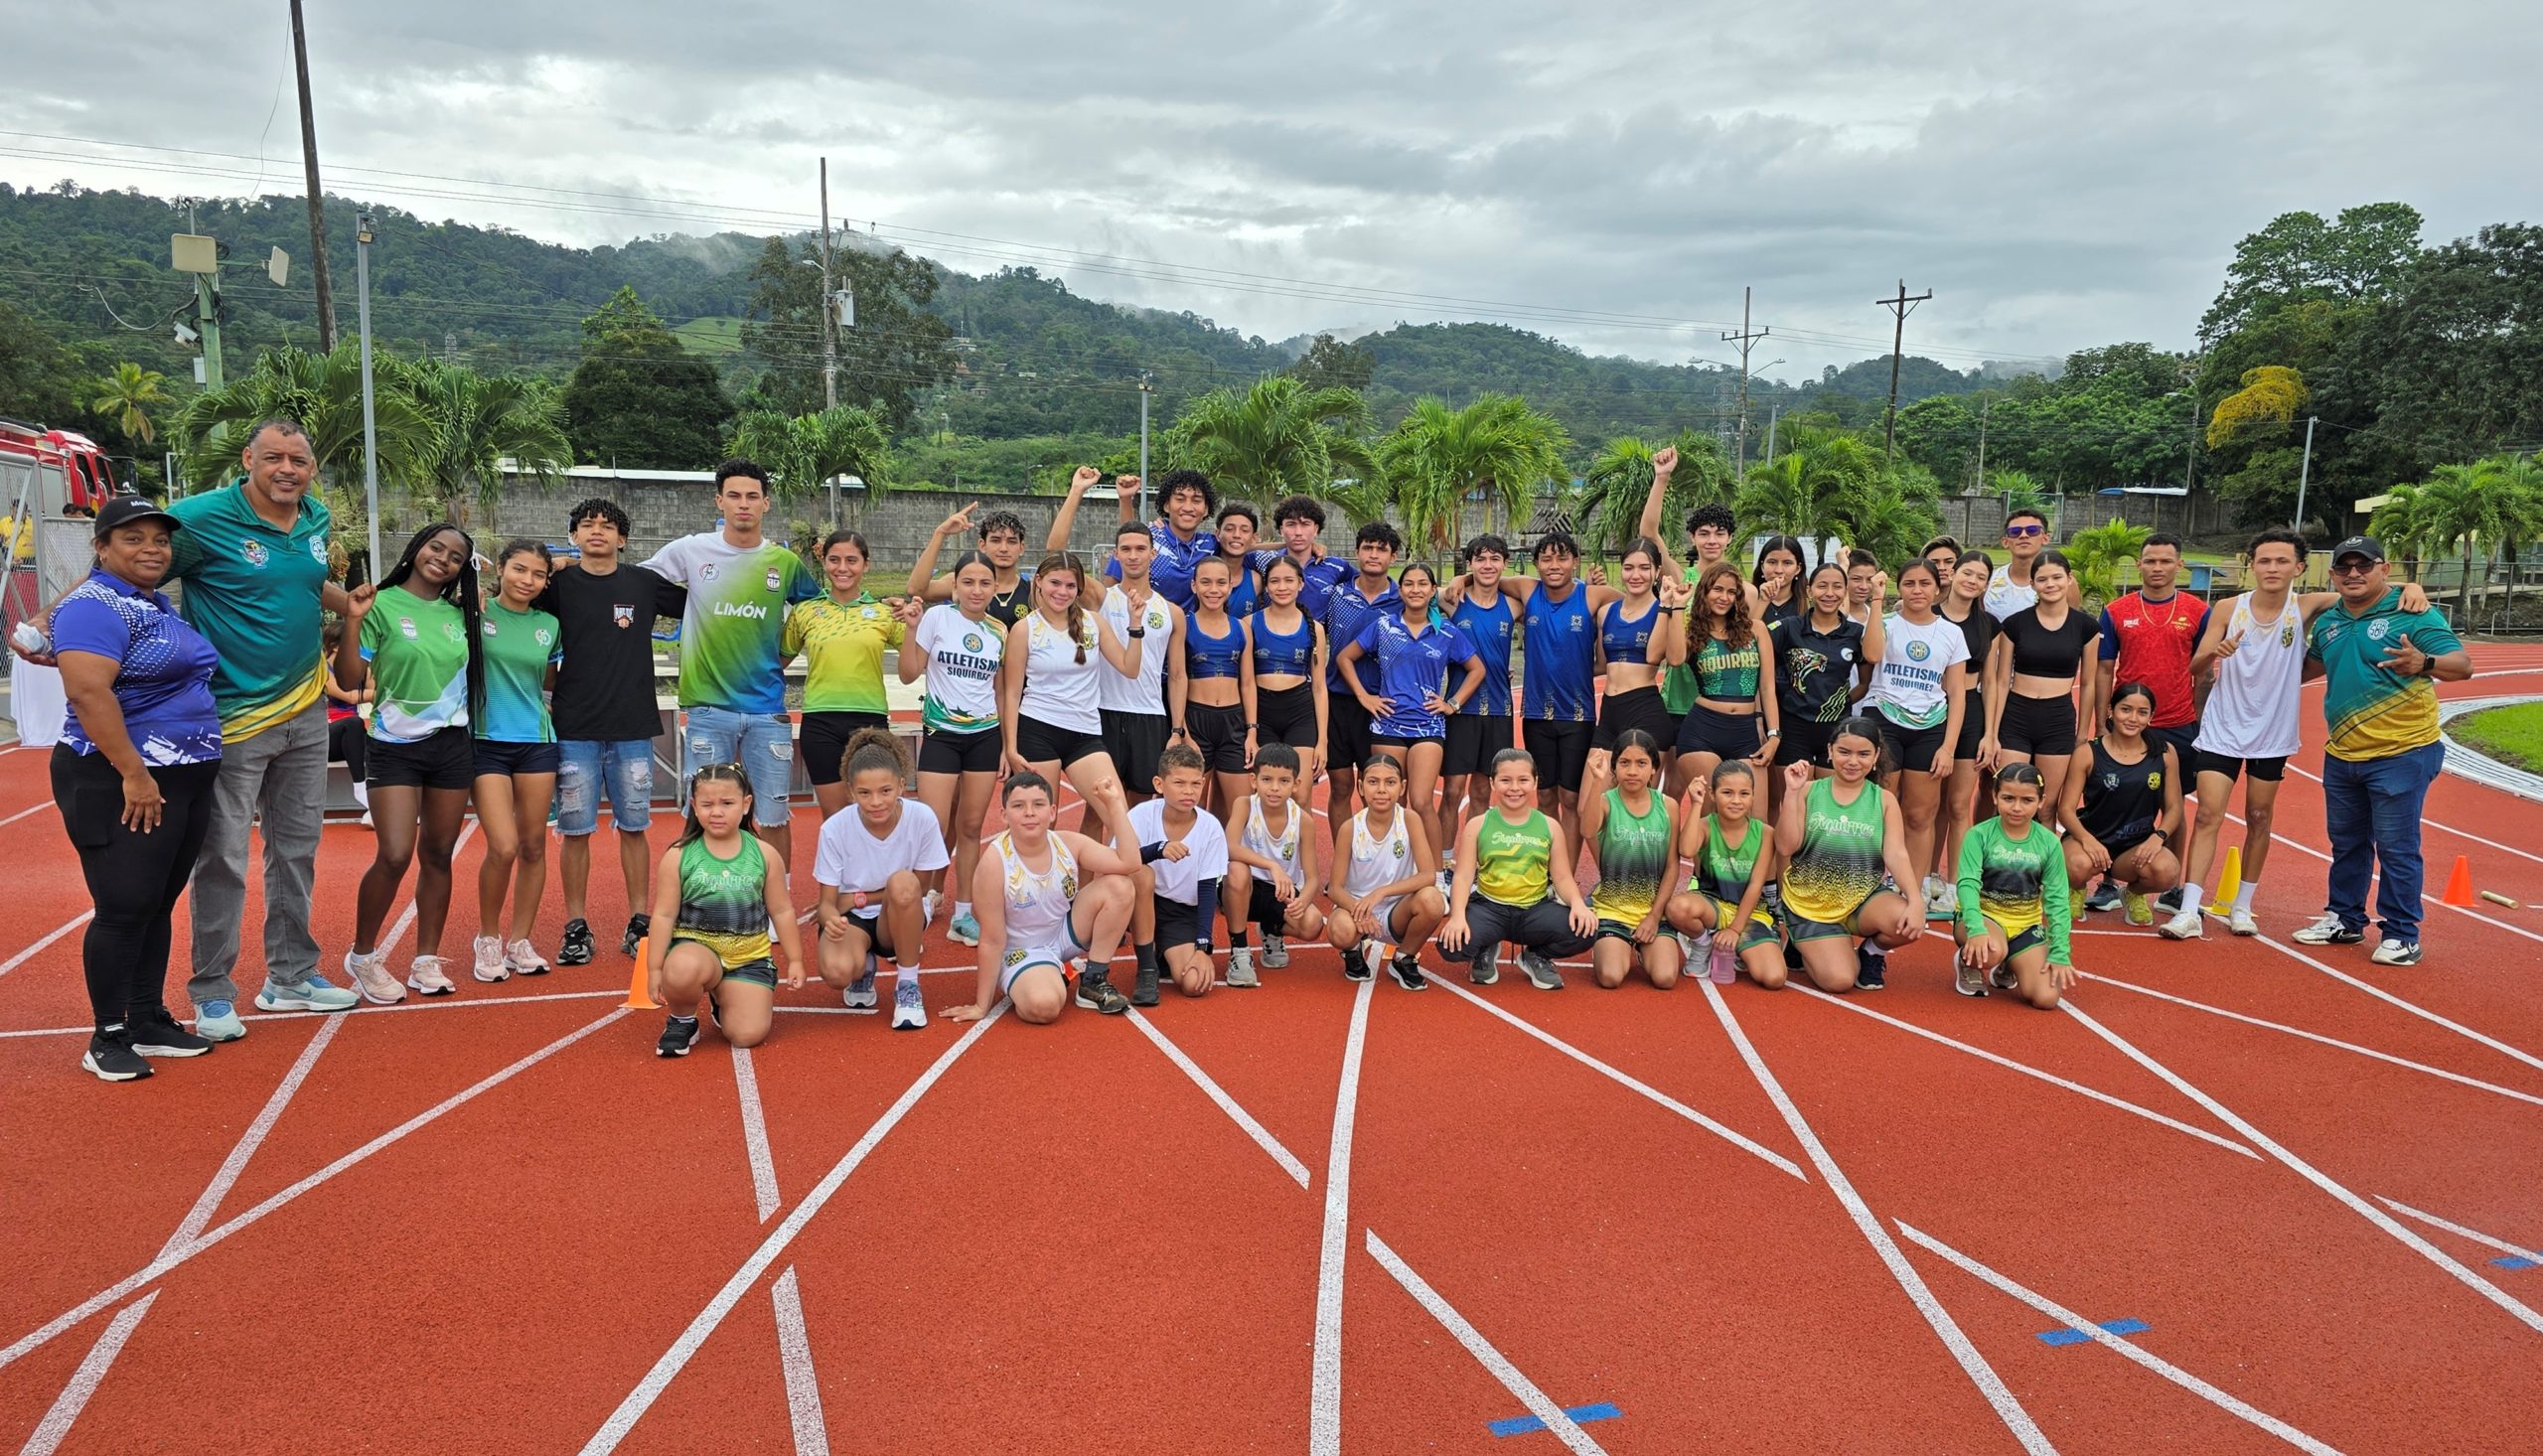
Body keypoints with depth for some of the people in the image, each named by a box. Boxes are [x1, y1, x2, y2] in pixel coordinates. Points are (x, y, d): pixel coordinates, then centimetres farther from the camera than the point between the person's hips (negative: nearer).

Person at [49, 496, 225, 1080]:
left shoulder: (158, 604, 16)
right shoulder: (95, 606, -13)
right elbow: (88, 691, -24)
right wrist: (134, 774, -25)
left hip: (187, 780, 9)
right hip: (122, 784, -9)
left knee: (159, 905, 13)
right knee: (125, 907, -5)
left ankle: (150, 1021, 22)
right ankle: (107, 1038, 6)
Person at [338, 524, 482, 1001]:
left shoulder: (461, 615, 8)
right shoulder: (382, 604, -5)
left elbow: (478, 672, 17)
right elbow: (349, 677, -8)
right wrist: (353, 620, -20)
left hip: (452, 746, 4)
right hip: (395, 746, -4)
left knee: (438, 854, 8)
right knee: (394, 856, -12)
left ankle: (426, 960, 18)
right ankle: (362, 956, 9)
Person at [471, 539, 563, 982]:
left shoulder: (549, 625, 7)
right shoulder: (478, 612, -4)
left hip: (536, 741, 4)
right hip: (486, 741, -4)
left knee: (533, 846, 7)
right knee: (503, 847, -12)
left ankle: (520, 941, 21)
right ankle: (488, 938, 11)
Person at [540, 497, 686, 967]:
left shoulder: (645, 583, 5)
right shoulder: (559, 584, 3)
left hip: (633, 727, 1)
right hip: (575, 728, 0)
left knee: (633, 826, 6)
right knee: (575, 829, 3)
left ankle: (639, 922, 14)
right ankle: (576, 926, 13)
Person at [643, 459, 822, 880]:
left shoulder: (785, 562, 2)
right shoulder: (691, 551, 0)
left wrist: (782, 655, 9)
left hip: (767, 709, 0)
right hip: (708, 707, 0)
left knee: (772, 818, 6)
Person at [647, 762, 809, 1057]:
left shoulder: (765, 854, 0)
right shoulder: (678, 857, -4)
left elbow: (781, 911, 7)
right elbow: (664, 916, -1)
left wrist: (795, 960, 9)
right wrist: (656, 968, -5)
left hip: (749, 955, 2)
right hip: (696, 944, -2)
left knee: (748, 1035, -13)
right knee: (682, 971, -39)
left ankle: (721, 999, 25)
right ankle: (681, 1020, -2)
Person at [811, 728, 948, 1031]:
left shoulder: (922, 818, -19)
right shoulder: (834, 829, -17)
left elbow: (919, 889, -8)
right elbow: (827, 902, -13)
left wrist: (857, 898, -15)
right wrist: (831, 919, -37)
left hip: (902, 918, 0)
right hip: (851, 919, 1)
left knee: (902, 883, -36)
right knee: (837, 972, -33)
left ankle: (907, 985, -15)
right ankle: (865, 966, 9)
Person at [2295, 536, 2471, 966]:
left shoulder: (2413, 615, -12)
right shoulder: (2328, 621, 8)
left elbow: (2462, 664, -23)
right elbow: (2312, 665, 27)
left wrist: (2423, 663, -41)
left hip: (2401, 754, -6)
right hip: (2341, 754, 7)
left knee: (2396, 848, -2)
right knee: (2346, 843, 17)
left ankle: (2401, 936, 8)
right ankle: (2344, 919, 30)